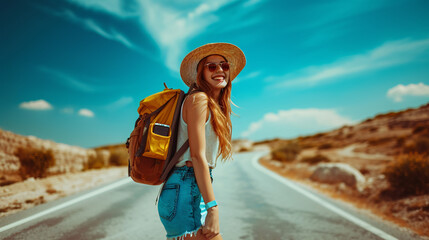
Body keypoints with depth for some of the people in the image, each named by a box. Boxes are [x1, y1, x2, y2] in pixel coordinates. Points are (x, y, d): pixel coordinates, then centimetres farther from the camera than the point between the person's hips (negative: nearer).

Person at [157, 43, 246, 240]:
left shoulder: (216, 107, 17)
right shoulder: (198, 99, -9)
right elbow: (197, 156, -17)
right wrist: (213, 209, -20)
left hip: (196, 192, 9)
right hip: (185, 191, -9)